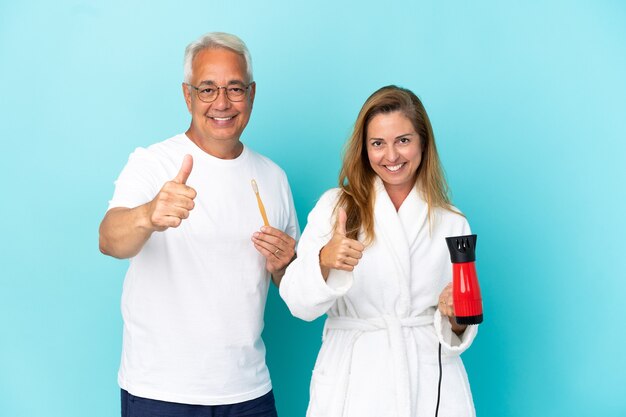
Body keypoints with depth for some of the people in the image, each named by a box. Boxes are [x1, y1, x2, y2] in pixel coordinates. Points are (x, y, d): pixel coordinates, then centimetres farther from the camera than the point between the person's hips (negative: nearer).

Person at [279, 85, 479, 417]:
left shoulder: (452, 223, 6)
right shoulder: (335, 207, 0)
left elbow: (459, 328, 9)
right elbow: (300, 304, -11)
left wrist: (455, 318, -13)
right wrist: (324, 260, -30)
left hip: (430, 386, 2)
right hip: (353, 383, -1)